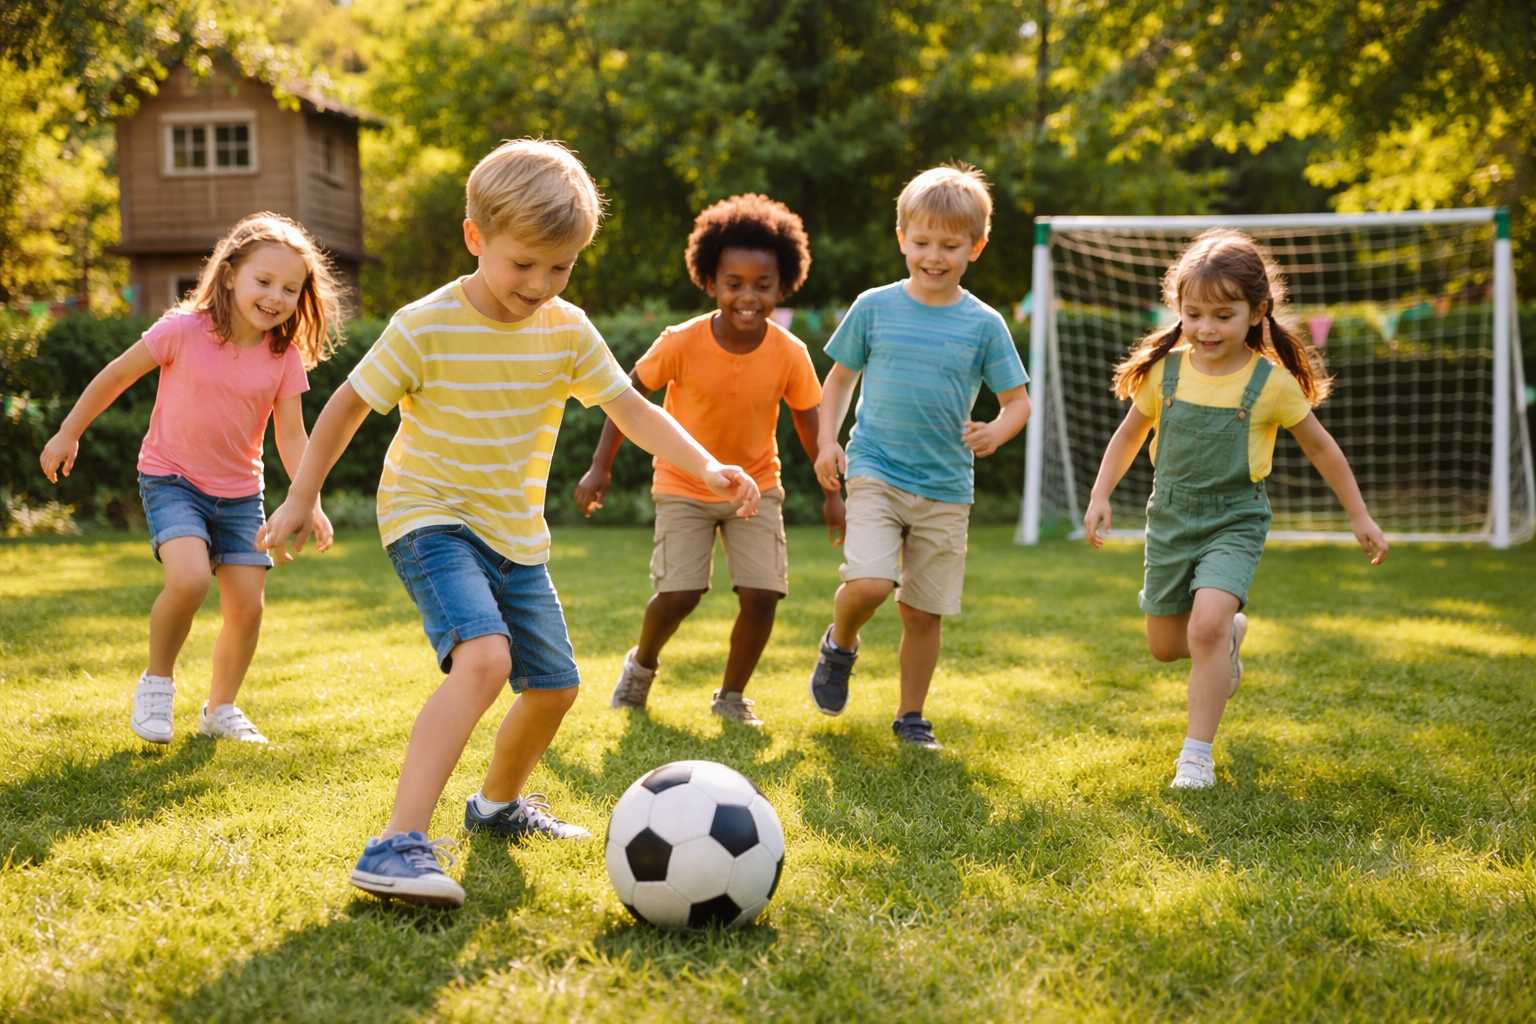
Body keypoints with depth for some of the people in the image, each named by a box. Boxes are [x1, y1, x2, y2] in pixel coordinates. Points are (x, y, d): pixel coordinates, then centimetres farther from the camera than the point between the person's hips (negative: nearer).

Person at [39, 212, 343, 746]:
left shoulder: (286, 357, -8)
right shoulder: (184, 330, -17)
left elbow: (291, 436, -5)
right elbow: (117, 375, -5)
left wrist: (310, 503, -17)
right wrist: (68, 434, 3)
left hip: (239, 492, 4)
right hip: (172, 480, -4)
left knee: (247, 604, -2)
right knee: (189, 578, -26)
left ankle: (221, 708, 23)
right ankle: (156, 682, 1)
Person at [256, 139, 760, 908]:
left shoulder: (568, 331, -3)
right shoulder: (425, 327, -17)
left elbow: (631, 410, -1)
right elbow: (348, 405, -7)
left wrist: (707, 468, -15)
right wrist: (301, 499, -3)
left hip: (516, 532, 7)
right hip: (431, 519, -6)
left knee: (554, 685, 12)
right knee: (484, 657, -31)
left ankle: (498, 804, 42)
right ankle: (397, 846, -34)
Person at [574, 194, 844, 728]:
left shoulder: (790, 353, -16)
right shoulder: (681, 343, -21)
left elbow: (807, 419, -1)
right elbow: (630, 393, -7)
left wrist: (832, 493, 3)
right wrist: (601, 467, -7)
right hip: (684, 485, -2)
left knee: (762, 595, -11)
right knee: (678, 594, -13)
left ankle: (731, 696, 13)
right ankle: (641, 664, 21)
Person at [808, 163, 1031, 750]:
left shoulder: (983, 325, 1)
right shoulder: (874, 308, 2)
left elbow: (1018, 399, 5)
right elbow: (840, 377, 13)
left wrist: (997, 431, -17)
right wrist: (828, 442, 0)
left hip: (945, 488, 1)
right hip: (875, 474, -1)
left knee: (924, 611, 5)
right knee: (868, 584, -22)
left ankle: (911, 715, 25)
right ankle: (839, 646, 12)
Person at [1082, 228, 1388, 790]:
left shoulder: (1271, 382, -12)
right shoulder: (1164, 370, -6)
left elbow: (1321, 448, 1)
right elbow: (1129, 435, 10)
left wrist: (1359, 516, 6)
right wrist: (1100, 496, 2)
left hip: (1234, 521, -4)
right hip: (1170, 519, 4)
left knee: (1207, 623, -25)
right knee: (1164, 645, 11)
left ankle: (1197, 752, -13)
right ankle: (1231, 634, 45)